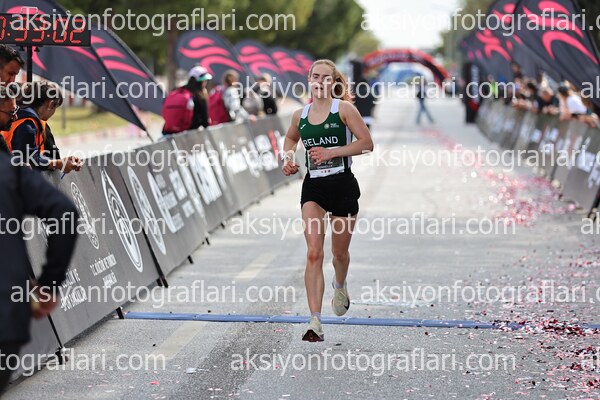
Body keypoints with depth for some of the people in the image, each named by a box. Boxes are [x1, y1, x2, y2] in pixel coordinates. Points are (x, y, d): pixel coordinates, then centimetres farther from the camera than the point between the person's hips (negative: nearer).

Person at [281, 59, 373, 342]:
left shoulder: (344, 109, -4)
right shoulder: (300, 115, 8)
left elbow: (366, 143, -9)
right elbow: (290, 138, 29)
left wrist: (331, 152, -17)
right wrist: (288, 158, 8)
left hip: (343, 185, -2)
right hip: (313, 186, 2)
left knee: (339, 252, 14)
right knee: (313, 253, -13)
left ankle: (340, 286, 51)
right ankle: (315, 323, -18)